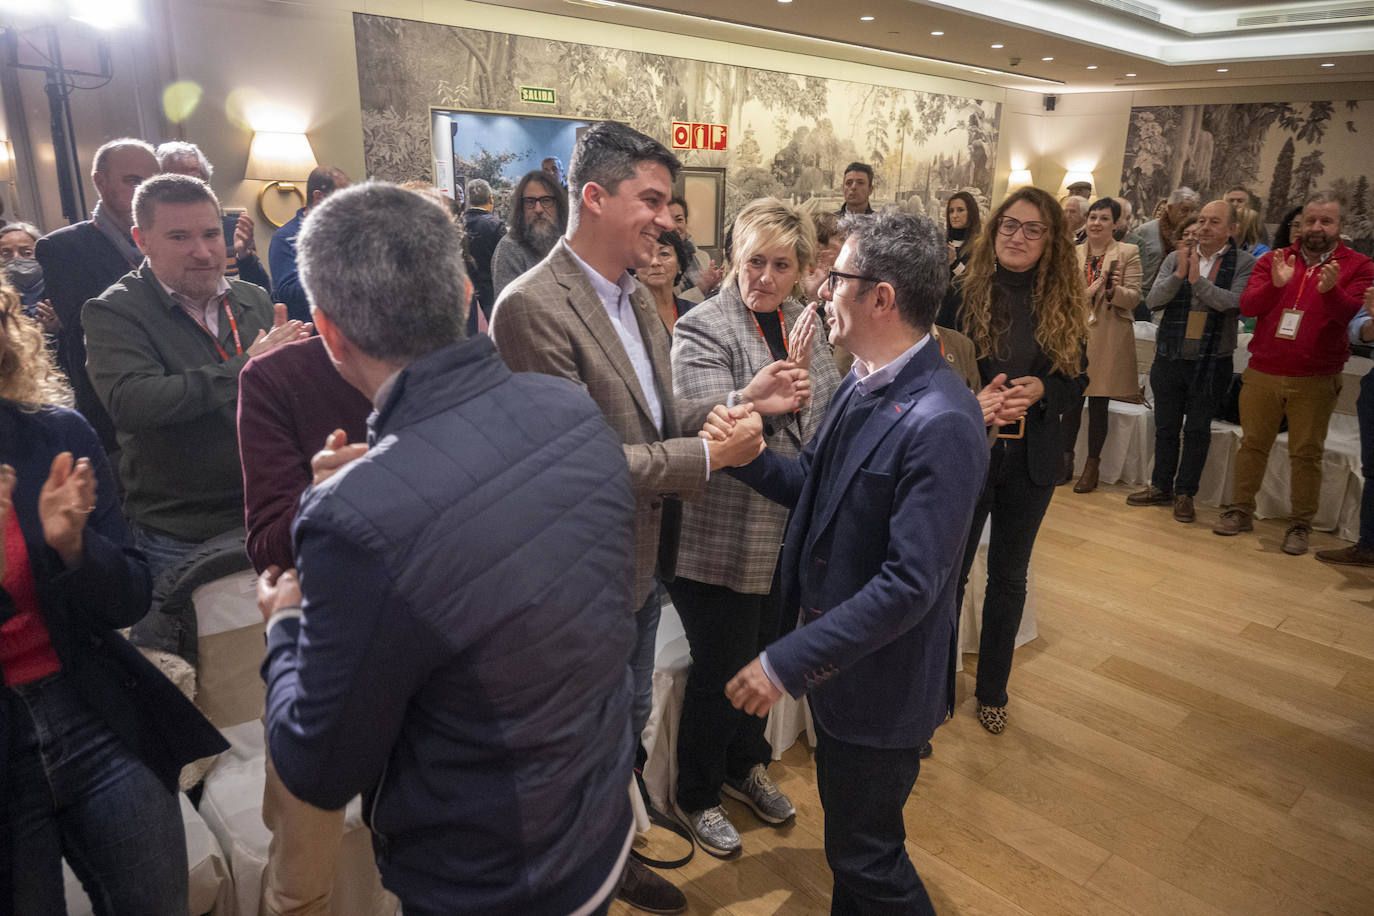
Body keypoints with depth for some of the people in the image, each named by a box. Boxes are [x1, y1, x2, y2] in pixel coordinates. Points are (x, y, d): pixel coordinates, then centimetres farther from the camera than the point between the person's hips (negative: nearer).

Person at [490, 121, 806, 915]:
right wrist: (707, 455, -23)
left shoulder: (637, 298, 6)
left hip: (644, 559, 8)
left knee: (629, 720, 25)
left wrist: (746, 401, -4)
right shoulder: (534, 307, -23)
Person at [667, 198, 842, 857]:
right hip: (723, 539, -6)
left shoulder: (805, 322, 6)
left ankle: (746, 766, 48)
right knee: (721, 670, 9)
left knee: (767, 657, 23)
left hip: (789, 532, 7)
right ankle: (696, 796, 34)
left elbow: (831, 407, 14)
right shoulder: (702, 330, -15)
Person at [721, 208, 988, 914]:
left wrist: (788, 662, -27)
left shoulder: (940, 422, -28)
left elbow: (910, 584, -29)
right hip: (837, 657, 8)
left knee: (866, 855, 13)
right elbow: (812, 485, 9)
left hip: (881, 680, -8)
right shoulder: (861, 384, 1)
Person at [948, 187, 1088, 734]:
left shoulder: (1064, 304, 2)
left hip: (1031, 462, 3)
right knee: (948, 574, 8)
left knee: (1008, 579, 16)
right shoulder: (963, 293, -7)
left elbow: (1077, 383, 5)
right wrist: (972, 400, -24)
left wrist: (1040, 390, -15)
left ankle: (992, 690, 34)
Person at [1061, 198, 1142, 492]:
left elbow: (1134, 297, -5)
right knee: (1071, 400, 5)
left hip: (1109, 339, -2)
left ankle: (1092, 466, 13)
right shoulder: (1072, 253, 11)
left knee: (1099, 403, 3)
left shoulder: (1129, 253, 2)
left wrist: (1113, 289, -23)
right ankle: (1066, 461, 17)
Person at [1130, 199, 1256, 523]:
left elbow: (1234, 303, -19)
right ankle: (1161, 487, 26)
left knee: (1198, 429, 6)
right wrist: (1179, 274, -20)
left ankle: (1185, 493, 18)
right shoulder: (1176, 258, 2)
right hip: (1170, 359, 2)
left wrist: (1197, 278, -22)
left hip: (1212, 362, -2)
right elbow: (1153, 301, -7)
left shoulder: (1243, 263, -4)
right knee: (1165, 427, 12)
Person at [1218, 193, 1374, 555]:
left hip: (1315, 381, -2)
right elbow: (1247, 306, -5)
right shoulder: (1273, 261, 7)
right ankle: (1240, 511, 20)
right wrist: (1275, 284, -23)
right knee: (1252, 443, 9)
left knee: (1306, 453, 3)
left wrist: (1331, 290, -30)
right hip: (1262, 373, 2)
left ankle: (1300, 525, 13)